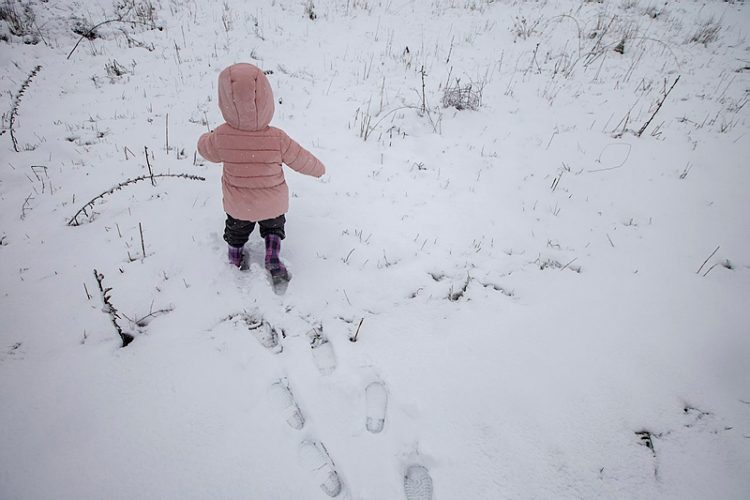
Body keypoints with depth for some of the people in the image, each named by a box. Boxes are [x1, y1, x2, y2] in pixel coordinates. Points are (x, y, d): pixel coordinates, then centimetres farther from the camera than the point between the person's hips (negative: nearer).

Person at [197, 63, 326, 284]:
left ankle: (234, 260, 49)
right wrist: (319, 168, 7)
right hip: (273, 204, -1)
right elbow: (302, 160, -15)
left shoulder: (221, 137, -27)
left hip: (238, 204, 1)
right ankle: (273, 260, 22)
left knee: (237, 229, 31)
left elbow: (206, 150, -3)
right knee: (273, 226, 31)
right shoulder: (278, 139, -30)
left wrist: (206, 137, 20)